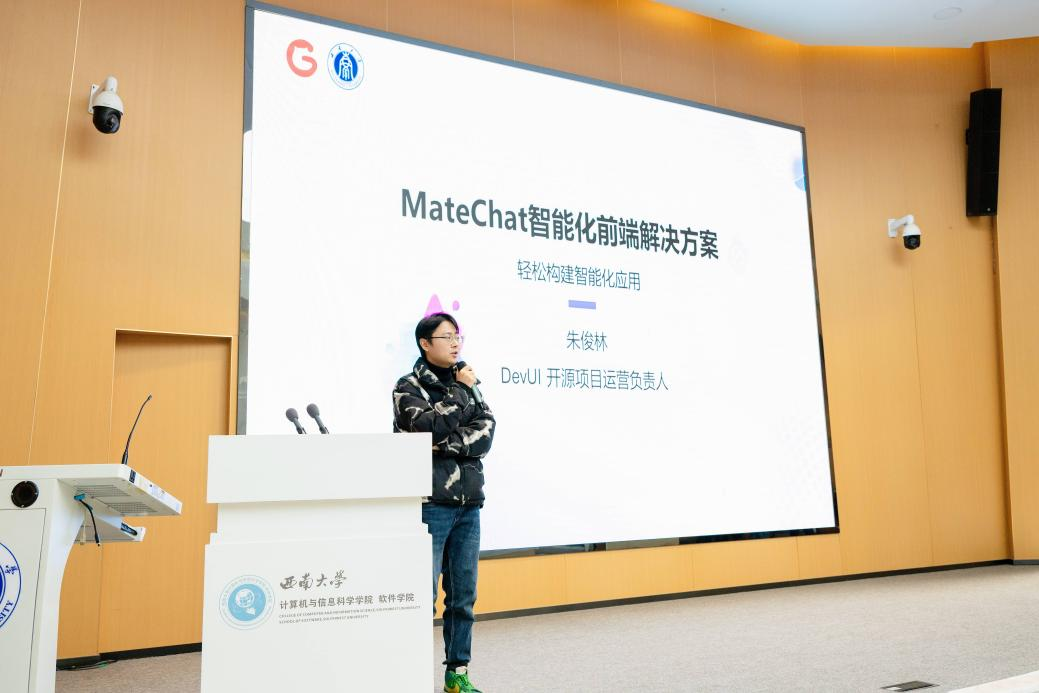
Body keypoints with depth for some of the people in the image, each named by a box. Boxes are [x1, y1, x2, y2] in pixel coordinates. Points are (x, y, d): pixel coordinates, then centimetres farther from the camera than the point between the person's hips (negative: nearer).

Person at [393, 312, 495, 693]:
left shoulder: (468, 383, 14)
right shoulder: (409, 386, 0)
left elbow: (486, 432, 1)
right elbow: (428, 427, -18)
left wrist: (448, 444, -12)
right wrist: (460, 392, -9)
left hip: (468, 503, 5)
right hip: (430, 504, -5)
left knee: (464, 596, 10)